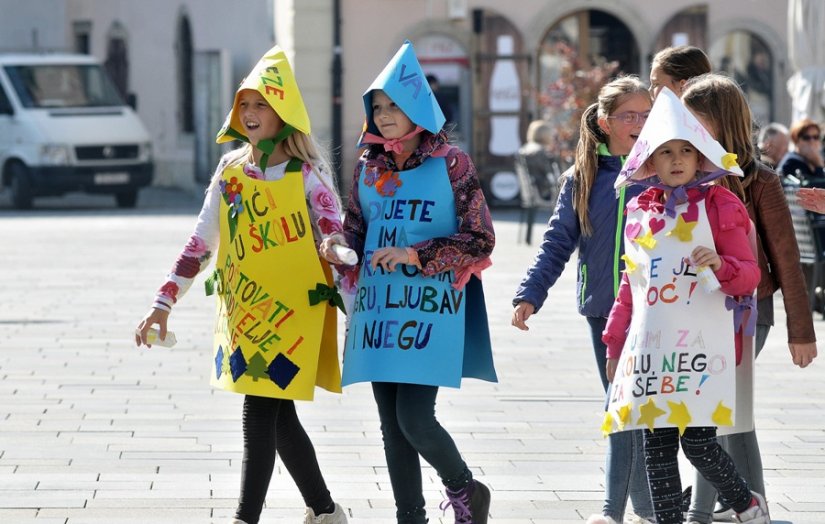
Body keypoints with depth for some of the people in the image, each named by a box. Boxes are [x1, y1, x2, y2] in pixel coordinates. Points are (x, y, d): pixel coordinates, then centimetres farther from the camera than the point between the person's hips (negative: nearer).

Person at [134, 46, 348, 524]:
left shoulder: (307, 174, -5)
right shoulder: (230, 170, 8)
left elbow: (335, 234, -10)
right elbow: (202, 242, 9)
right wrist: (164, 302, 5)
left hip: (292, 306, -5)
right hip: (242, 307, 5)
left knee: (261, 411, -11)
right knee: (277, 414, 8)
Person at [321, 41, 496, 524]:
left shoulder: (450, 163, -4)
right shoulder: (368, 167, 10)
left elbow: (480, 240, -7)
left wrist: (416, 254, -17)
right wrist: (339, 246, -6)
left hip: (429, 308, -5)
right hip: (378, 309, 5)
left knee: (415, 417, -13)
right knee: (392, 425, 6)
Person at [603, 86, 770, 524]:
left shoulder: (719, 207, 1)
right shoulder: (639, 213, 14)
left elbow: (750, 273, 0)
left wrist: (721, 265, -21)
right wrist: (615, 342, 22)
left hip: (701, 342, -5)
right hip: (650, 345, 5)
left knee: (697, 441, -10)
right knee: (657, 444, 2)